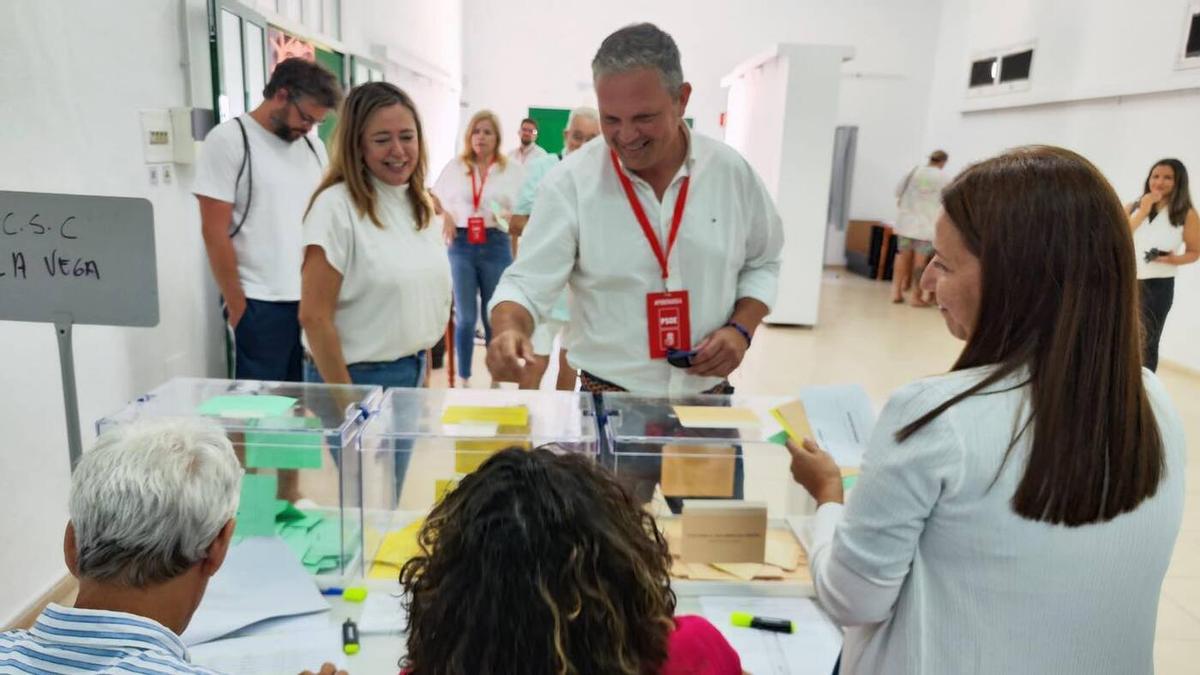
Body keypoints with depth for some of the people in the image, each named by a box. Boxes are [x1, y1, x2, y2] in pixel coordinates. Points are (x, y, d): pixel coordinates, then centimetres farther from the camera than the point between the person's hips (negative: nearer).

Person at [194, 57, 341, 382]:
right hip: (260, 304, -5)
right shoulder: (228, 140, -4)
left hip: (312, 299, 5)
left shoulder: (314, 148, 12)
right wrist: (236, 306, -8)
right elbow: (214, 233, -7)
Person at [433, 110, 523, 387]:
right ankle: (463, 379, 19)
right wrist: (445, 216, -2)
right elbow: (436, 197, 17)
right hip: (461, 244, 1)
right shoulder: (455, 166, 9)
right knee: (465, 317, 7)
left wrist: (508, 216, -19)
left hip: (495, 245, -1)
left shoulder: (511, 170, 3)